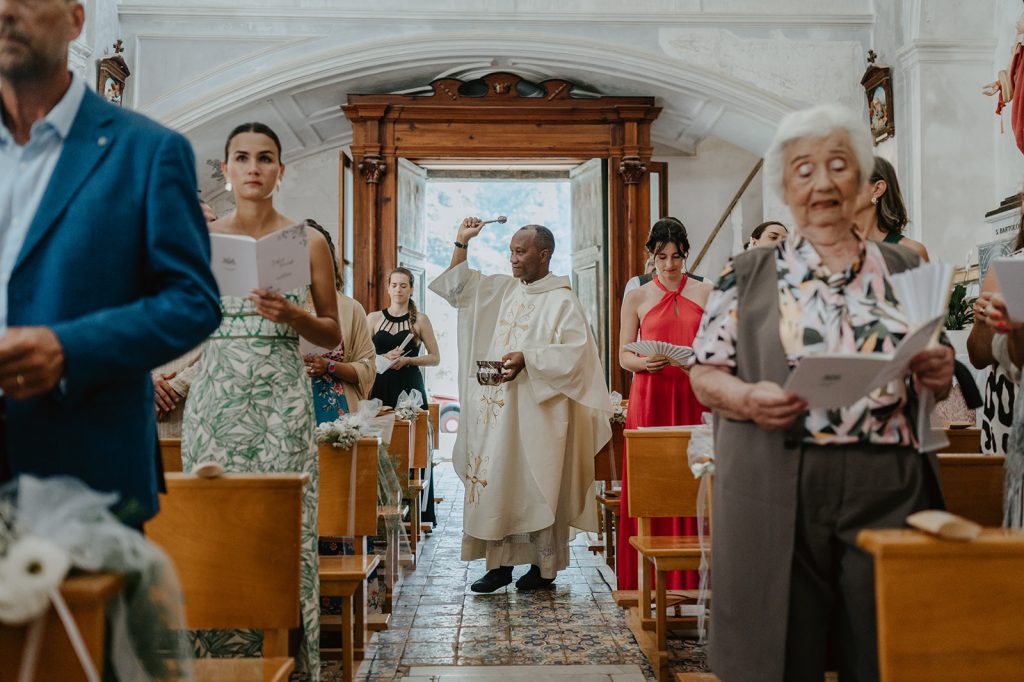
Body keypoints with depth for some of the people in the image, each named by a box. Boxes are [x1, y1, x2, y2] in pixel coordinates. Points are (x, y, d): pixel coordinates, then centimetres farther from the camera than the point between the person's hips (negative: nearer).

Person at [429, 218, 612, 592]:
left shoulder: (562, 301, -6)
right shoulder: (502, 289, 14)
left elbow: (575, 351, -15)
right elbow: (456, 287, 21)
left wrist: (527, 359, -24)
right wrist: (461, 243, 11)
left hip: (537, 414, -6)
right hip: (497, 413, 6)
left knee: (536, 486, 0)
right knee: (496, 483, 5)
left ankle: (545, 565, 13)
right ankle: (499, 564, 13)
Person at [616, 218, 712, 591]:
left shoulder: (705, 293, 11)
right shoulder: (637, 297, 10)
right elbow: (623, 356, 7)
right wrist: (643, 363, -14)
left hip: (694, 396, 1)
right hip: (650, 397, 0)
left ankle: (691, 576, 5)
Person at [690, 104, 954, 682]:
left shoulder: (905, 267, 13)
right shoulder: (748, 275, 6)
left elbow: (940, 378, 17)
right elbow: (703, 376, 3)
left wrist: (941, 372, -5)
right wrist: (747, 398, -16)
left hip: (890, 491, 2)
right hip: (778, 496, -2)